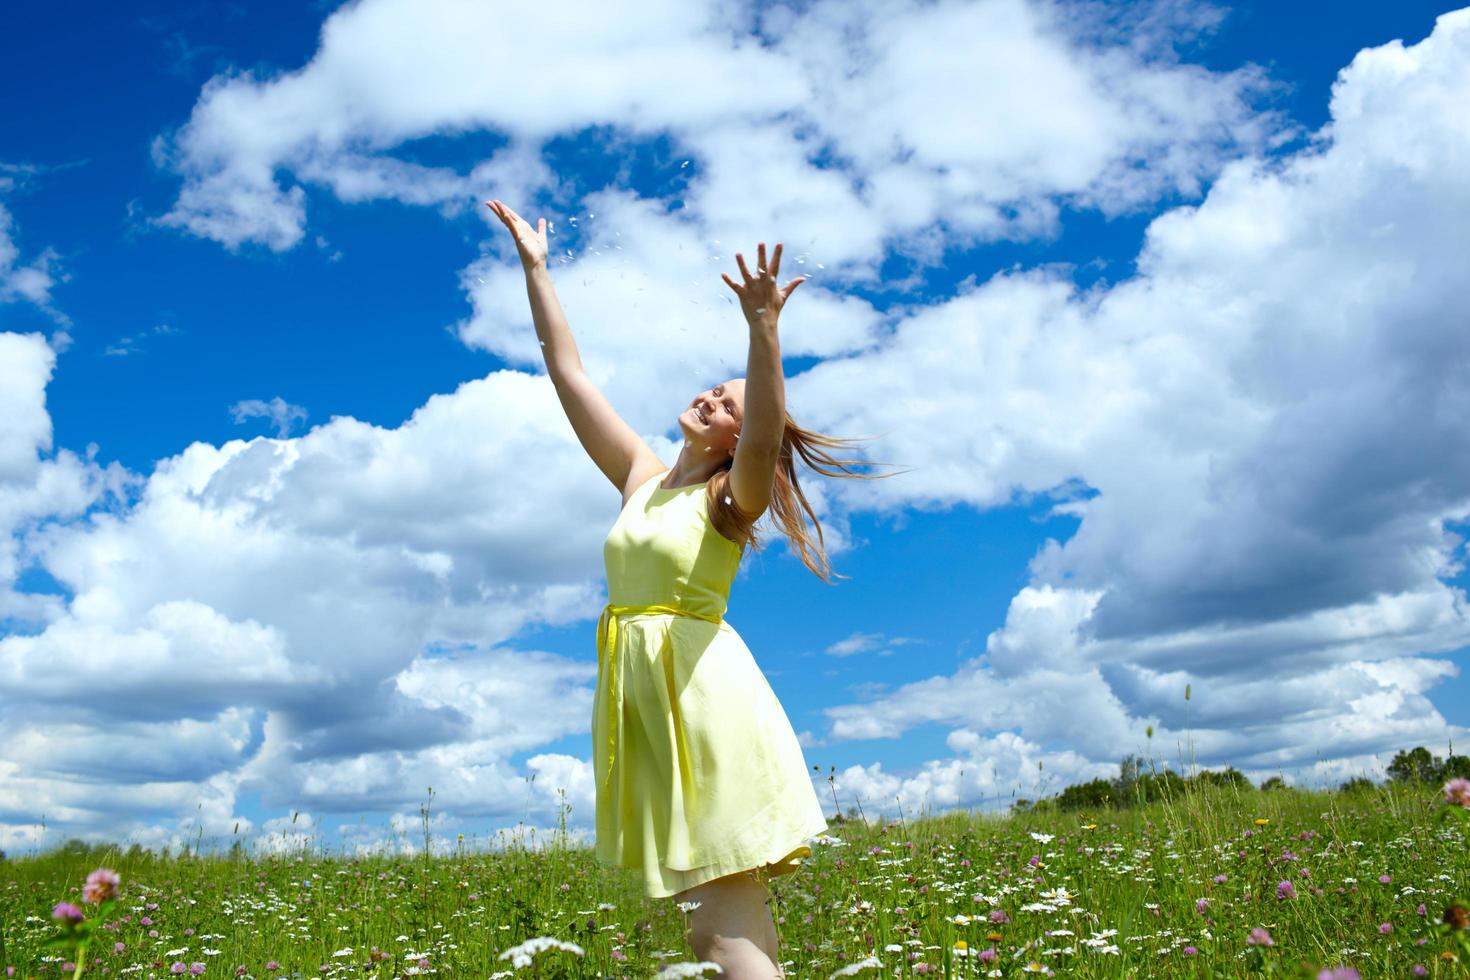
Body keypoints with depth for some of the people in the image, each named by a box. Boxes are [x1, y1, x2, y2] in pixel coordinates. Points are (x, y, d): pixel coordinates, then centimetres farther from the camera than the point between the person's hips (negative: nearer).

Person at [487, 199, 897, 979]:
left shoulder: (733, 498, -1)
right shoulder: (642, 477, 15)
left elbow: (768, 436, -25)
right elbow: (568, 372, 16)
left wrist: (764, 327, -36)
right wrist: (535, 268, 16)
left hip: (705, 693, -6)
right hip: (637, 695, 6)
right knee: (720, 910, 8)